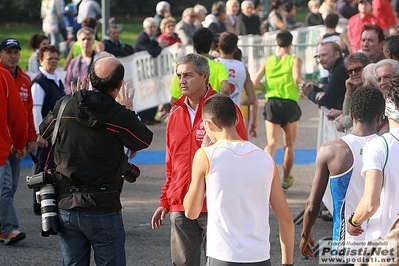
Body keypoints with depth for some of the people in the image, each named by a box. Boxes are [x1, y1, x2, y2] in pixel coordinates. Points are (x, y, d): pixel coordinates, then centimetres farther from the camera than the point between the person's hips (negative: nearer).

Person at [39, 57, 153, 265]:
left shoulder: (63, 107, -1)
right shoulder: (120, 116, -15)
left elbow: (44, 131, 18)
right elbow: (145, 140, 4)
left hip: (65, 207, 5)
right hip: (103, 208, -4)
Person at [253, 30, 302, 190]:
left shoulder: (268, 61, 7)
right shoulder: (295, 60, -2)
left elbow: (255, 83, 1)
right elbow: (297, 78, -20)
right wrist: (302, 81, 2)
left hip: (272, 103, 2)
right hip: (290, 103, -2)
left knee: (272, 143, -6)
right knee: (289, 145, 14)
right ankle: (286, 179, 22)